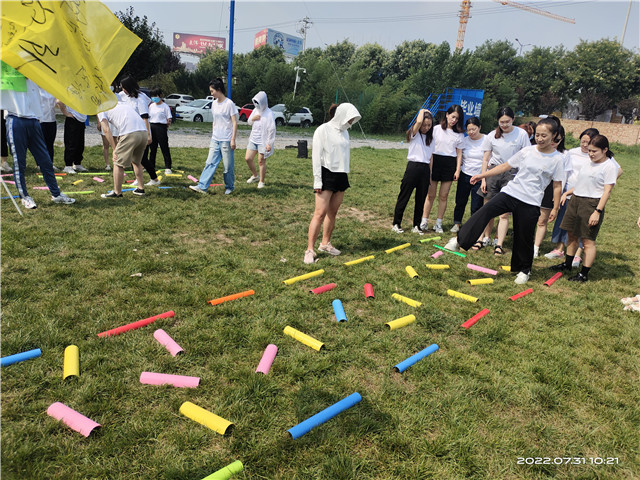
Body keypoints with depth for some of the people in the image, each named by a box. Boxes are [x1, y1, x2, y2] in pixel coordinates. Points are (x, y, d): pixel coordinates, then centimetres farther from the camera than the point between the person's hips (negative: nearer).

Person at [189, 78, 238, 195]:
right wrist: (213, 135, 19)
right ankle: (202, 186, -4)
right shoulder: (214, 103, 12)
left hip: (226, 140, -6)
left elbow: (234, 123, -11)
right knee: (210, 163, 0)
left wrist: (233, 139, -16)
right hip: (215, 139, 6)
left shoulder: (229, 104, -9)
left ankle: (229, 187, 18)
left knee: (228, 165, 1)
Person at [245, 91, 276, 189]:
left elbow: (272, 130, -14)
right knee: (248, 158, 6)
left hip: (263, 141, -7)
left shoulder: (269, 114, -14)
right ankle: (255, 175, 29)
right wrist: (252, 119, -5)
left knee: (261, 161, -2)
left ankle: (261, 182, 13)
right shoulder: (255, 110, 8)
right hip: (253, 139, 7)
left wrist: (269, 143, -17)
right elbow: (249, 122, 19)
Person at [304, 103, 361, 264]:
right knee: (320, 213, -10)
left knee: (332, 212, 10)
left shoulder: (344, 132, 13)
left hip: (341, 175, 7)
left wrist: (346, 175, 18)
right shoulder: (323, 130, -7)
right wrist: (317, 181, -15)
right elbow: (316, 155, -10)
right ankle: (310, 250, -7)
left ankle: (325, 243, 21)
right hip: (326, 174, -7)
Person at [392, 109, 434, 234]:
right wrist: (422, 111, -1)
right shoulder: (414, 134, 0)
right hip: (413, 167, -5)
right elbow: (418, 122, -21)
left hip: (425, 169, 5)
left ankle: (416, 226, 15)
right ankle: (396, 224, 7)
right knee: (404, 197, -1)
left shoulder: (430, 138, 15)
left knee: (421, 199, 7)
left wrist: (429, 174, 10)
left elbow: (431, 157, 15)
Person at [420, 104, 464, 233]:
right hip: (435, 161, -1)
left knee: (443, 196, 4)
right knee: (431, 195, 1)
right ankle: (424, 221, 10)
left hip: (450, 164, 2)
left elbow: (459, 152, 8)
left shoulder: (459, 134, 7)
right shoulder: (436, 129, 1)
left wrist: (458, 170, 1)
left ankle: (438, 223, 12)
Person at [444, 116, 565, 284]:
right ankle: (459, 241, -21)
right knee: (485, 211, -22)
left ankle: (524, 270, 27)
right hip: (510, 192, 2)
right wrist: (482, 175, 8)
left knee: (524, 238, 6)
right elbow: (505, 166, 11)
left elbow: (557, 185, 5)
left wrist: (555, 208, 4)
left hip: (531, 203, -2)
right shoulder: (527, 151, 6)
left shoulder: (557, 159, 0)